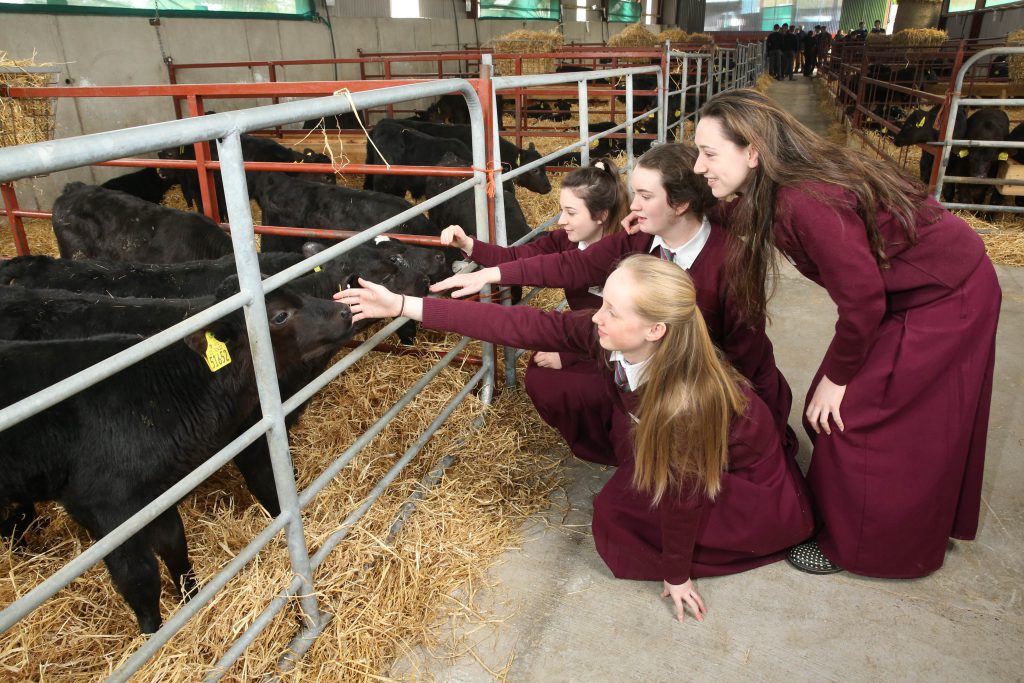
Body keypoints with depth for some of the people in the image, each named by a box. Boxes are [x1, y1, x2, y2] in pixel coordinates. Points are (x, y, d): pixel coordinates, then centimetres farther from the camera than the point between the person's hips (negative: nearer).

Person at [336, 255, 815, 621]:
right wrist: (404, 306, -30)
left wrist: (676, 575, -11)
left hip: (748, 474, -6)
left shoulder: (687, 399, -41)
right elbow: (520, 326, -28)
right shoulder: (606, 336, -26)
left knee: (615, 516, -10)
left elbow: (683, 495, -27)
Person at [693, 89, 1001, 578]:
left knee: (855, 418, -1)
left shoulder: (807, 203, -34)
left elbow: (862, 300, -27)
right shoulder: (773, 192, -10)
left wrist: (837, 376, -13)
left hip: (944, 301, -8)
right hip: (909, 292, 8)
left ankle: (853, 545, 21)